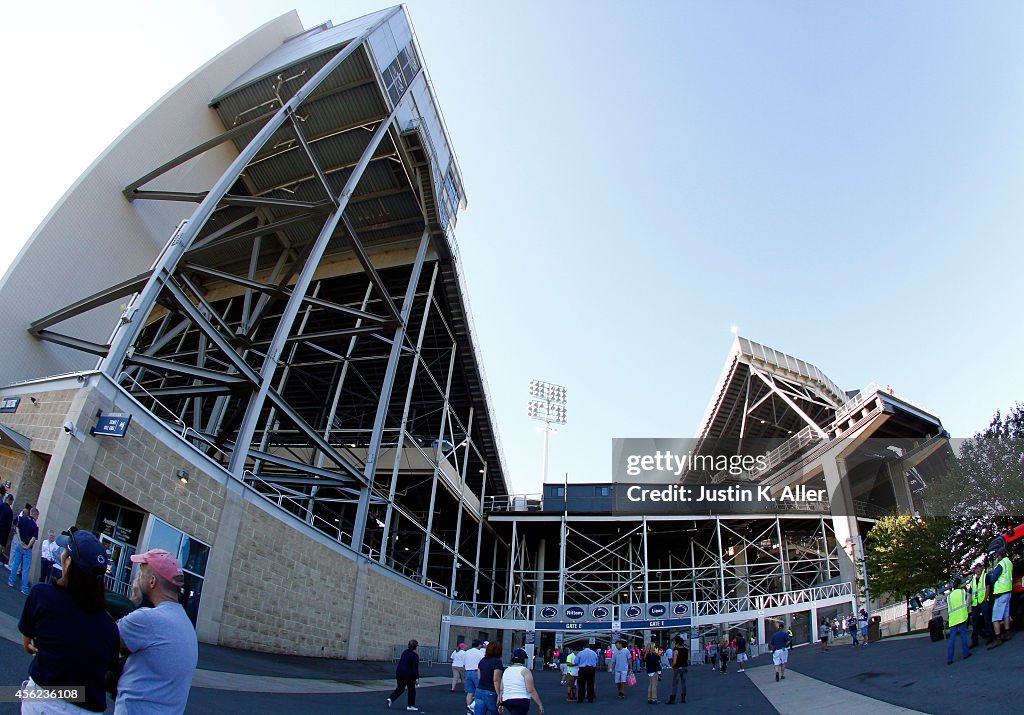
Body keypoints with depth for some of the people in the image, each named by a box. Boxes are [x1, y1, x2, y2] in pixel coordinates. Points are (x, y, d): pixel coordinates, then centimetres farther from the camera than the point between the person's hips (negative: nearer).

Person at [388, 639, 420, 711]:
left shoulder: (404, 652, 8)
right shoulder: (415, 655, -13)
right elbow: (415, 668, -16)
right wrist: (417, 678, -12)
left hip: (399, 672, 6)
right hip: (408, 674, -6)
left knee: (400, 688, 20)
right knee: (411, 690, 10)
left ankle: (390, 698, 2)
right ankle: (410, 706, 15)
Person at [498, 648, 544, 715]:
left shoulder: (506, 671, 12)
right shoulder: (525, 671, -8)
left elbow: (501, 689, 11)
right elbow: (531, 690, -14)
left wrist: (501, 704, 17)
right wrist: (540, 705, -9)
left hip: (507, 701, 7)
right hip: (521, 701, -7)